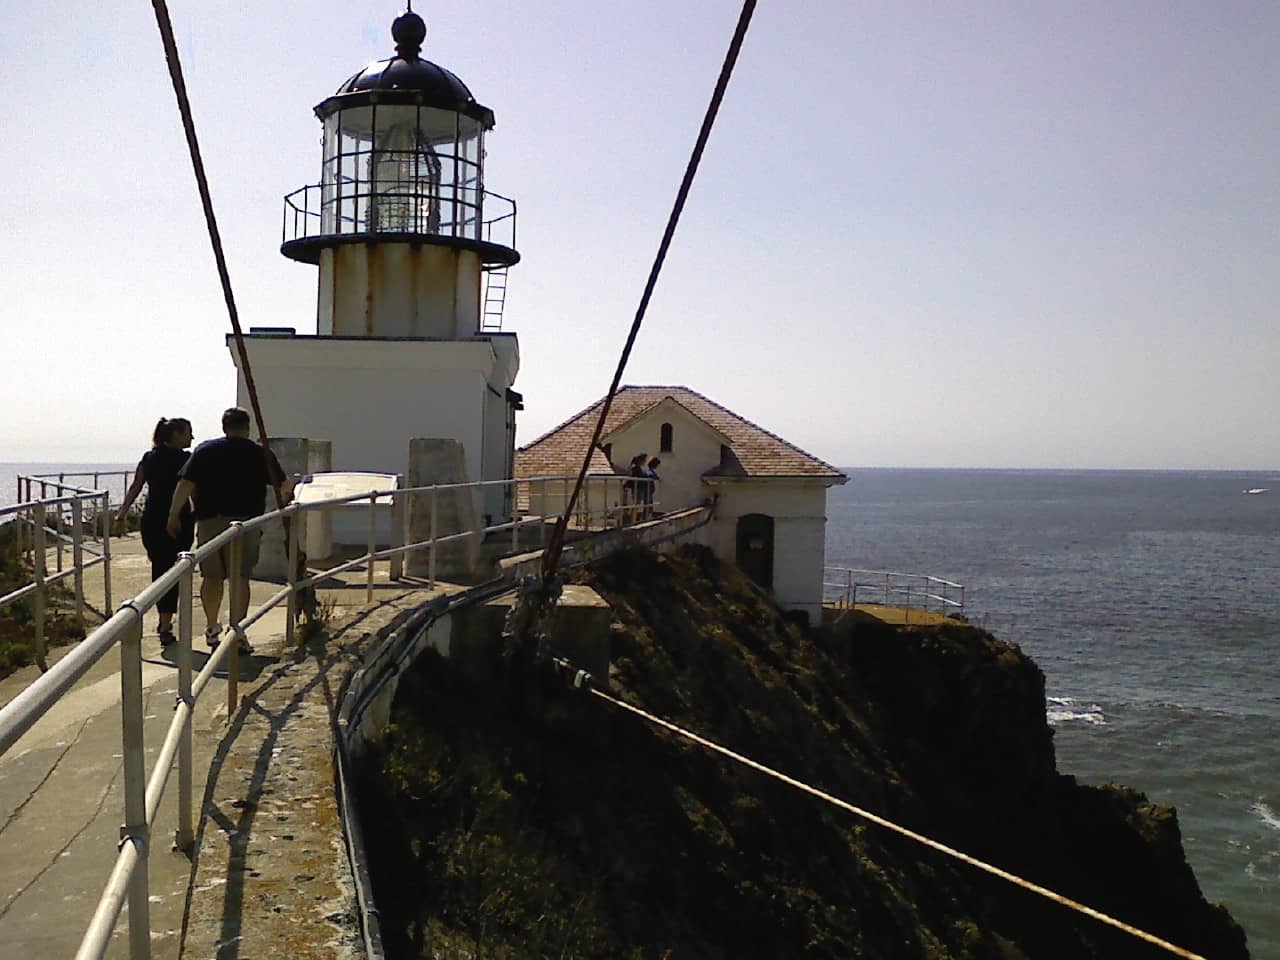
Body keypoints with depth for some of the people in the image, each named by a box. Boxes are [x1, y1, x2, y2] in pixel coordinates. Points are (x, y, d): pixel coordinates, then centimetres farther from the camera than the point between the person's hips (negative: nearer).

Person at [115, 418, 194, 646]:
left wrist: (121, 515, 8)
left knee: (159, 569, 18)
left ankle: (164, 620, 27)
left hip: (151, 521, 5)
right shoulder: (184, 459, -8)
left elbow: (134, 488, 6)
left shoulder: (148, 458, 8)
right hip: (179, 522, -5)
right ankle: (165, 626, -1)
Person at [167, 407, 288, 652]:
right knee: (240, 577, -1)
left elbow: (185, 484, -2)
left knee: (212, 576, 13)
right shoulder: (261, 454, 5)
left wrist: (174, 515, 4)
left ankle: (212, 628, 25)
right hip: (245, 521, -2)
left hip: (209, 521, 2)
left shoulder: (204, 450, 6)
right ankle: (236, 631, -7)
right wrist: (285, 496, 37)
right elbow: (282, 485, 14)